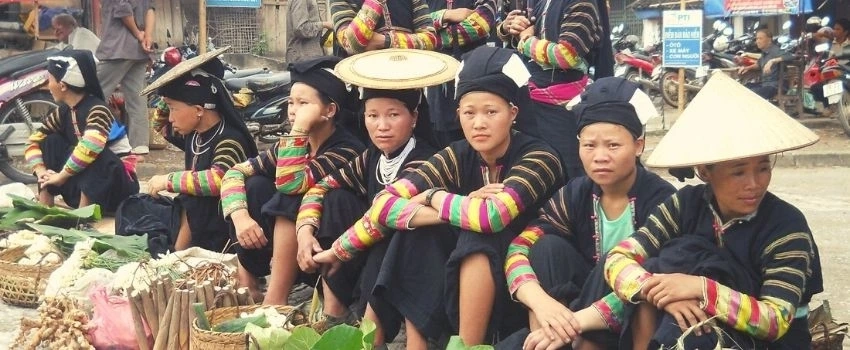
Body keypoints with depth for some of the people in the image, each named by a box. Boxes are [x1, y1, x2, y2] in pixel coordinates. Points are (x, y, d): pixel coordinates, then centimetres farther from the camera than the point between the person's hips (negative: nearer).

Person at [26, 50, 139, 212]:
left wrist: (62, 175, -32)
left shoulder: (97, 109, -23)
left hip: (116, 182, -8)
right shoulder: (64, 111, 1)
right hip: (86, 185, 8)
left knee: (93, 156, -35)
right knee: (49, 141, -1)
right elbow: (34, 140, 6)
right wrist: (41, 172, -13)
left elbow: (91, 145, -42)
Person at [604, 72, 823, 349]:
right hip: (704, 326, 4)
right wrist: (661, 293, -34)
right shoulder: (687, 204, -7)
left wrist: (702, 289, -36)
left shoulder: (786, 225, -17)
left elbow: (776, 321, -25)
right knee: (655, 268, -21)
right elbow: (617, 259, -15)